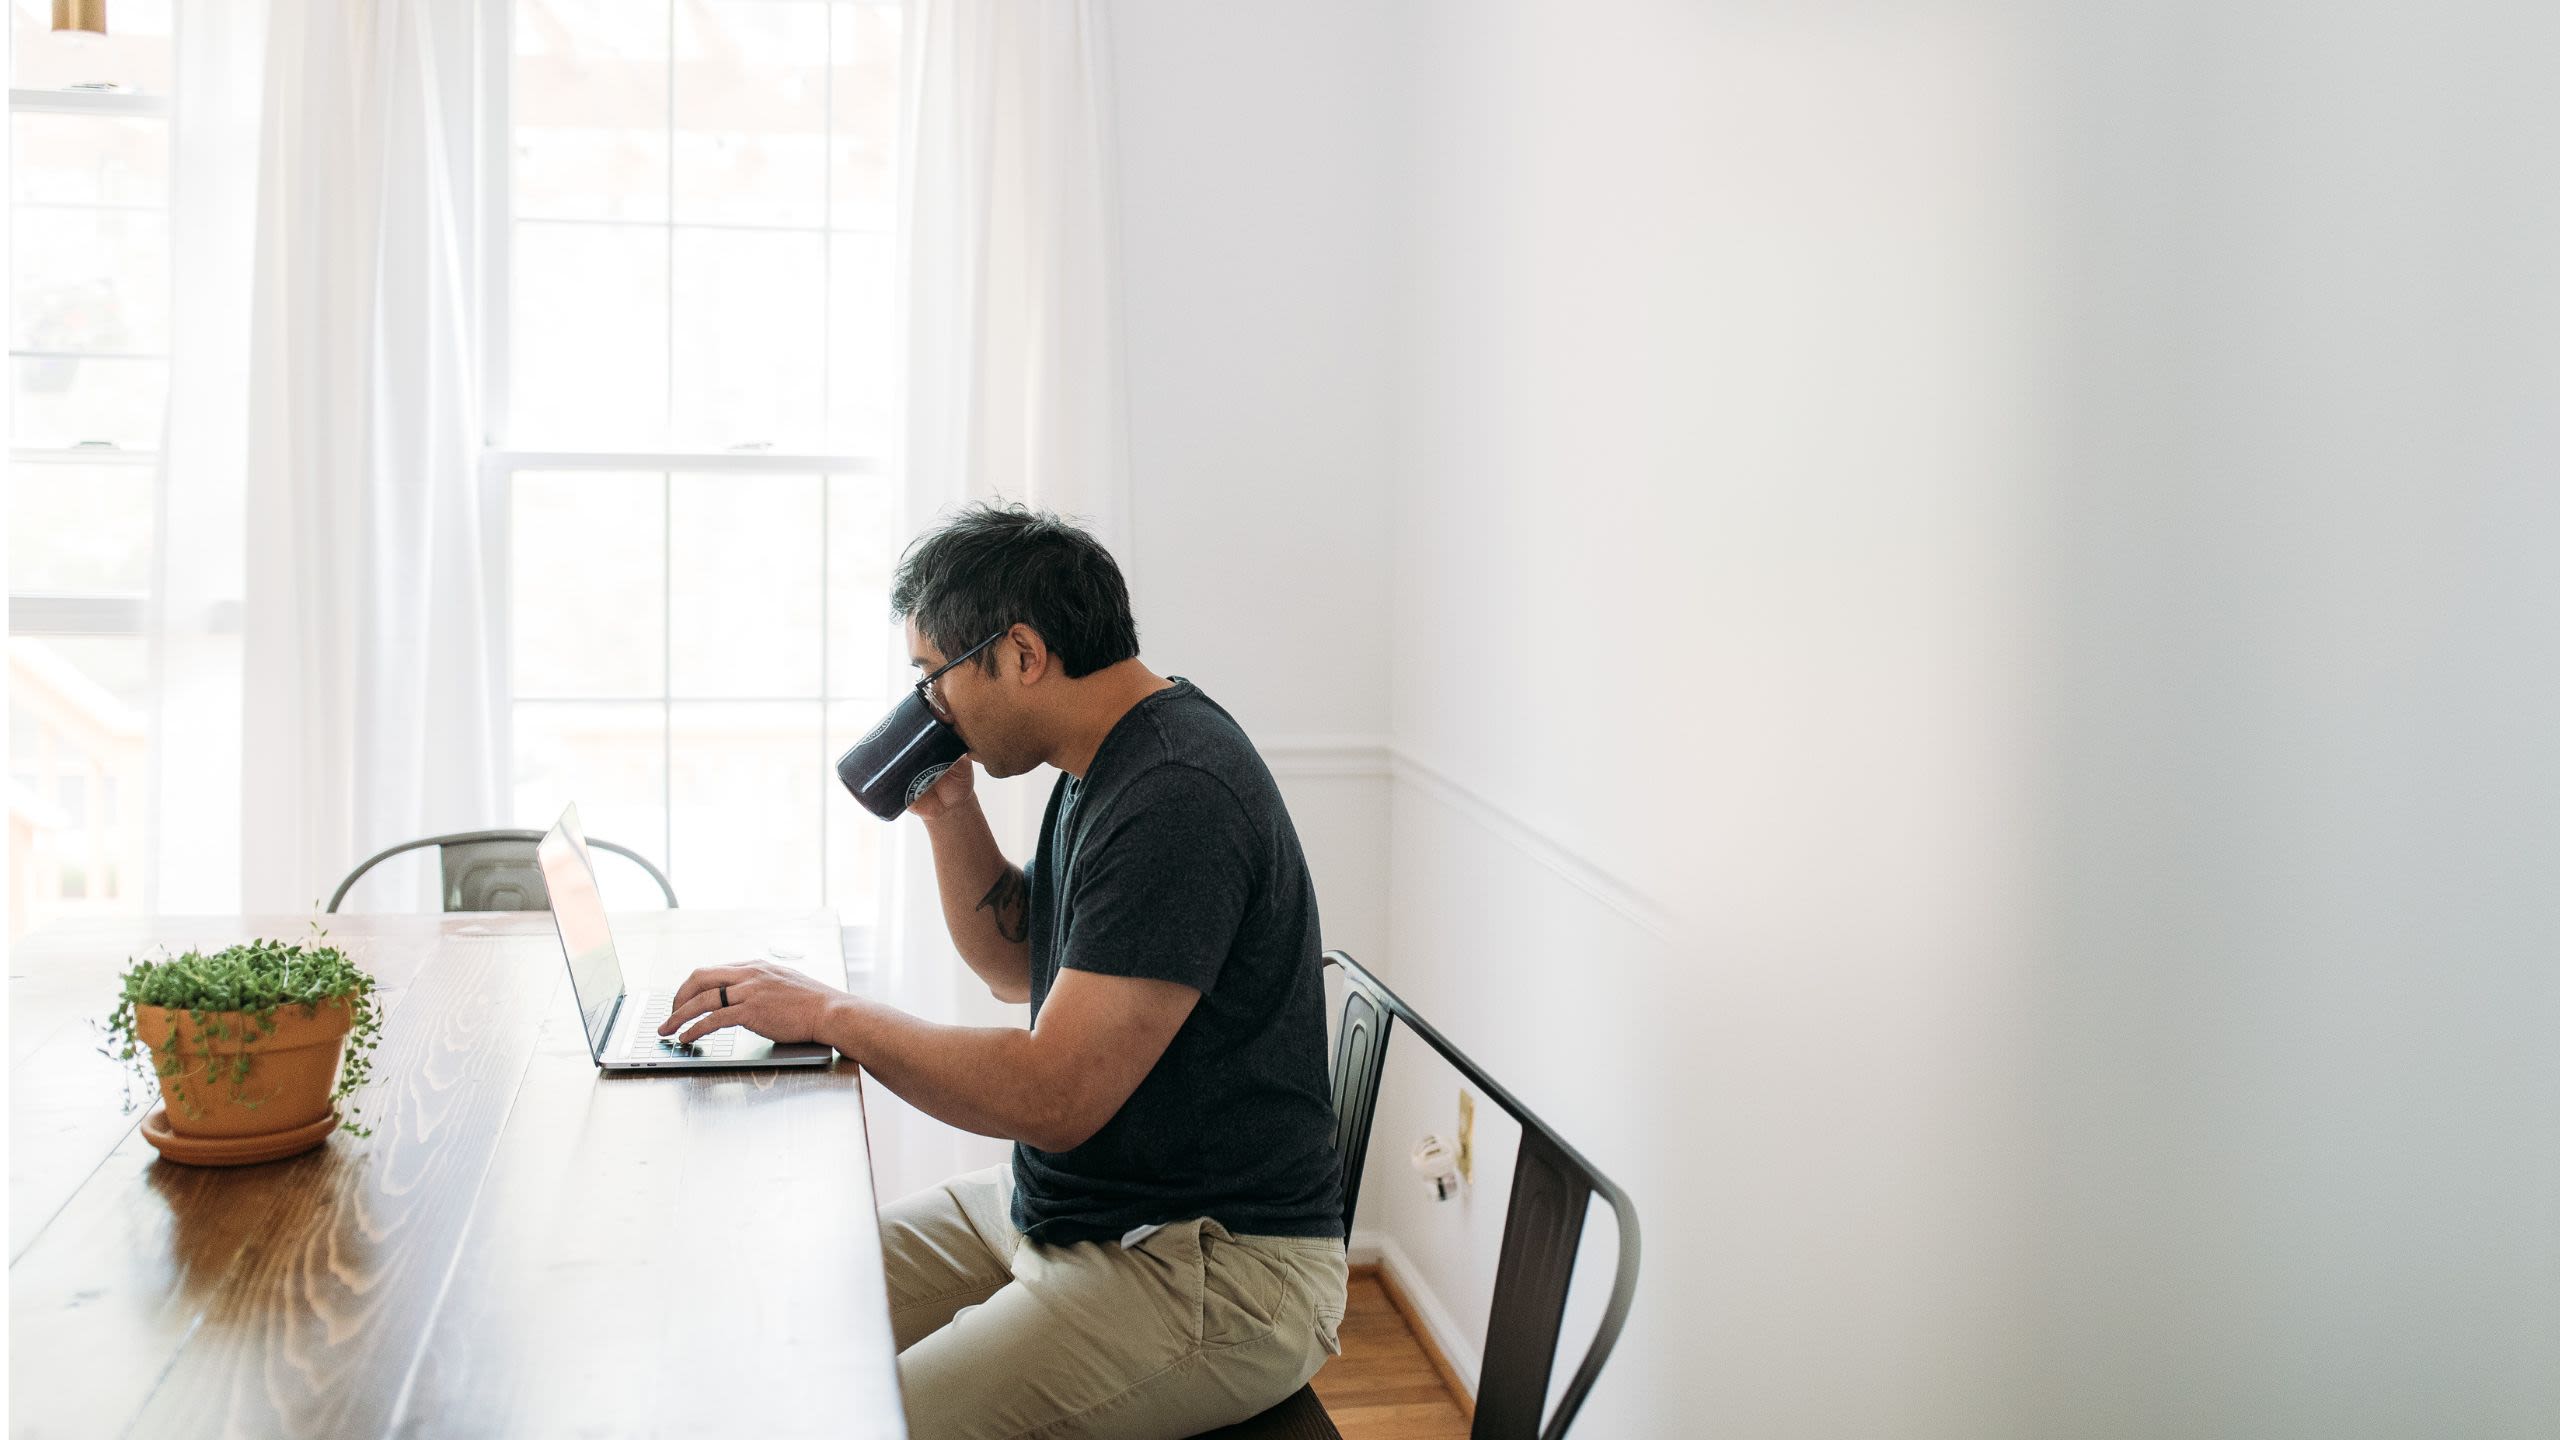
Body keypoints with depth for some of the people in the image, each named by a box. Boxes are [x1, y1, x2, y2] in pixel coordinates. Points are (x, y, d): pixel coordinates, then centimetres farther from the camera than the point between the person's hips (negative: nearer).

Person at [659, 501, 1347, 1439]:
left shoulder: (1178, 797, -24)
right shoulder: (1106, 764, 9)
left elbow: (1055, 1096, -28)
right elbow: (1018, 963, 22)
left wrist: (829, 1012, -17)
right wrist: (950, 812, 5)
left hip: (1211, 1268, -10)